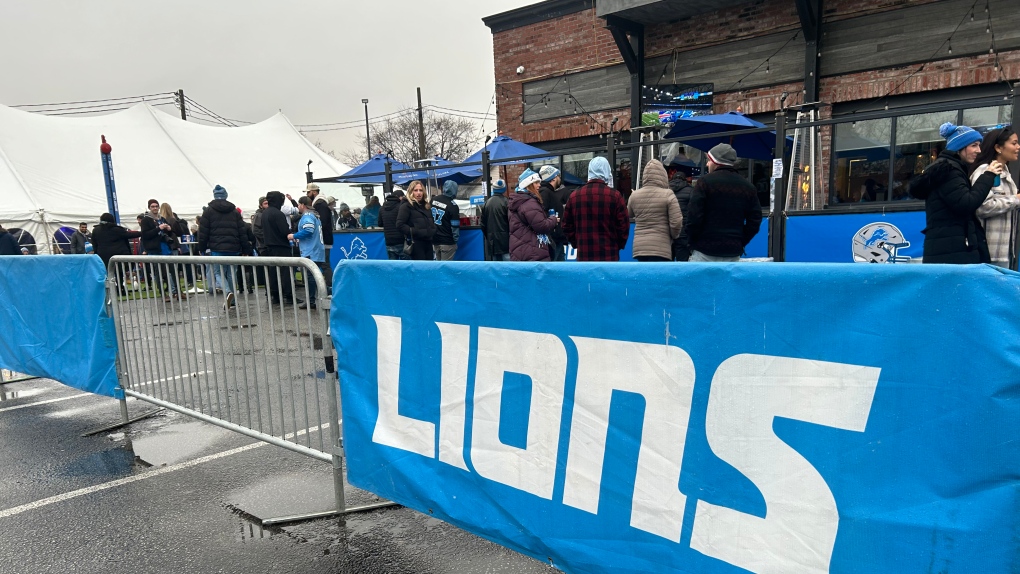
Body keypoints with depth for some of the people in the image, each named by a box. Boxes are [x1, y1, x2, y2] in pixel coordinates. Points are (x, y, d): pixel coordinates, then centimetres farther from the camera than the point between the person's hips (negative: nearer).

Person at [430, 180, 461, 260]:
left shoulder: (433, 200, 3)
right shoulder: (453, 206, -15)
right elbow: (455, 226, -14)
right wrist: (456, 239, -1)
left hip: (435, 239, 6)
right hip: (447, 241, -6)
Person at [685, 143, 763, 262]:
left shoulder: (705, 182, -7)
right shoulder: (748, 187, 10)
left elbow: (694, 217, -12)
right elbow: (754, 222, 8)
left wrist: (691, 242, 0)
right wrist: (740, 243, 13)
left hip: (705, 250, -5)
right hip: (733, 253, 5)